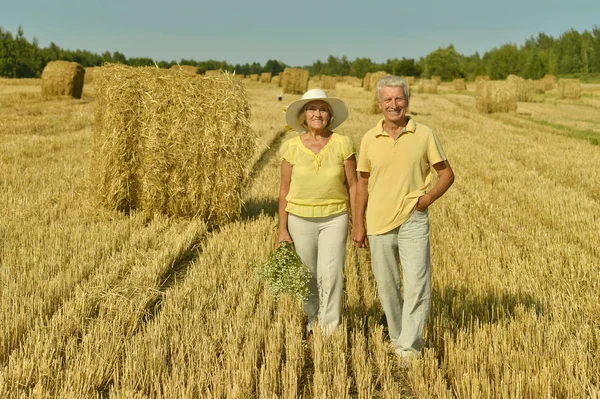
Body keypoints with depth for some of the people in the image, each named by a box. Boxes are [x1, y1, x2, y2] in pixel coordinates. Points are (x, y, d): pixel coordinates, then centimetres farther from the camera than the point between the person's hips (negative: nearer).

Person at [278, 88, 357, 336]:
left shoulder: (342, 144, -4)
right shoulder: (291, 147, -3)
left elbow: (352, 186, 0)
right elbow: (284, 190, 2)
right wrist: (282, 229, 0)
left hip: (334, 218, -1)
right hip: (300, 219, 1)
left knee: (330, 274, -9)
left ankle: (330, 330, 4)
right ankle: (311, 323, 29)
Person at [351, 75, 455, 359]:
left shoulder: (424, 135, -2)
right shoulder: (369, 139, 3)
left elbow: (447, 173, 5)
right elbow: (362, 183, 10)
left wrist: (429, 197, -12)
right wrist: (358, 225, 8)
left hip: (413, 221, -2)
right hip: (379, 223, 2)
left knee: (417, 285, -9)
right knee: (386, 287, 11)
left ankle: (409, 349, -2)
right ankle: (396, 338, 29)